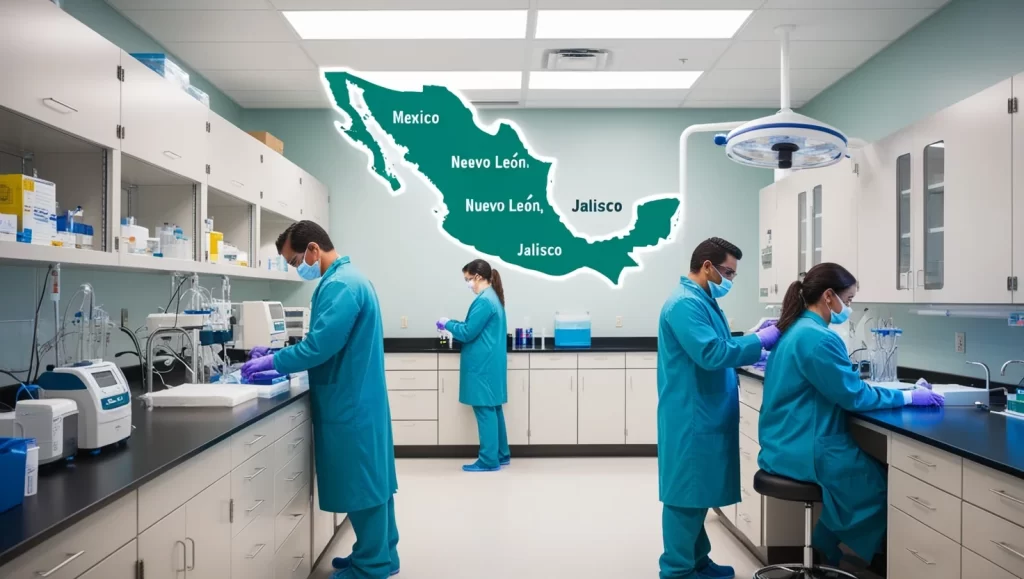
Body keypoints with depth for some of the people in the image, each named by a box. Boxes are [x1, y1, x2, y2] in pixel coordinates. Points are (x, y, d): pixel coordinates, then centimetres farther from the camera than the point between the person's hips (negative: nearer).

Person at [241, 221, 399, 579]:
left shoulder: (339, 285, -19)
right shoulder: (347, 278, 13)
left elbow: (321, 344, -25)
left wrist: (275, 361, -12)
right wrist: (279, 357, 13)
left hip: (350, 403, -10)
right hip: (359, 399, 10)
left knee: (361, 482, 1)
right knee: (370, 477, 16)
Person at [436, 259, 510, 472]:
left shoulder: (484, 301, -18)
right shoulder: (493, 297, 14)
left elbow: (468, 333, -17)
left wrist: (448, 323, -2)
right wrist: (454, 324, 14)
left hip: (483, 365, -10)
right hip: (490, 363, 10)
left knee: (484, 409, -4)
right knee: (493, 408, 15)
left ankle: (489, 460, 2)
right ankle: (502, 455, 23)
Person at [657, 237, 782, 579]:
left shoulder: (703, 301, 16)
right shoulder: (686, 303, -18)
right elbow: (710, 353, -26)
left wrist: (752, 339, 7)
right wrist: (759, 342, -17)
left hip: (704, 415, 11)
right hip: (690, 417, -10)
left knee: (699, 490, 17)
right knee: (686, 493, -1)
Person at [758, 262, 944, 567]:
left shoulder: (794, 330, 10)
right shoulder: (819, 339, -21)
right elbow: (854, 396, -16)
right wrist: (910, 397, -5)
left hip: (785, 446, 9)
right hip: (806, 452, -9)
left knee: (870, 469, 21)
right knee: (880, 482, 7)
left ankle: (826, 550, 23)